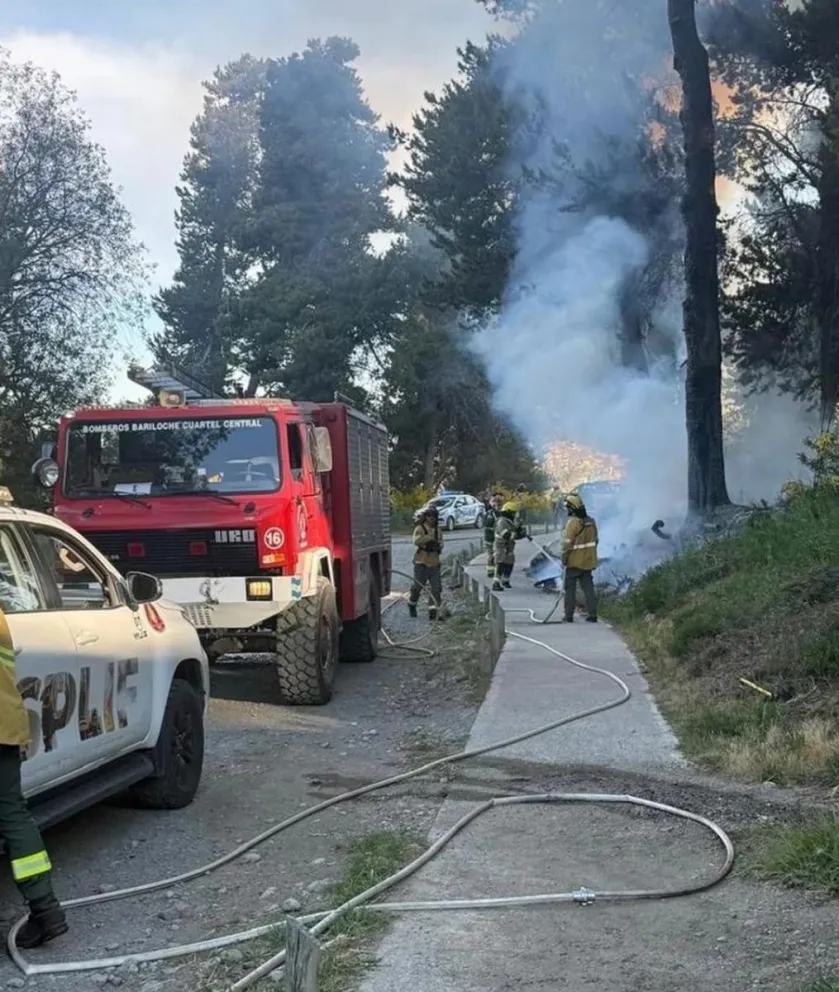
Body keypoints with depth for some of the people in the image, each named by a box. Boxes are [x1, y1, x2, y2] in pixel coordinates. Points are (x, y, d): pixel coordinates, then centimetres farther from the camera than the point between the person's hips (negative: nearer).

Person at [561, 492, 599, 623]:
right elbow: (595, 540, 13)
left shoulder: (573, 522, -18)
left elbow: (567, 543, -18)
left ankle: (569, 616, 5)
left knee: (570, 589, 4)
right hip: (588, 562, 6)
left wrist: (564, 559, -8)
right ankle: (592, 615, 7)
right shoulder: (591, 522, 5)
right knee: (588, 588, 10)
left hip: (574, 562, -6)